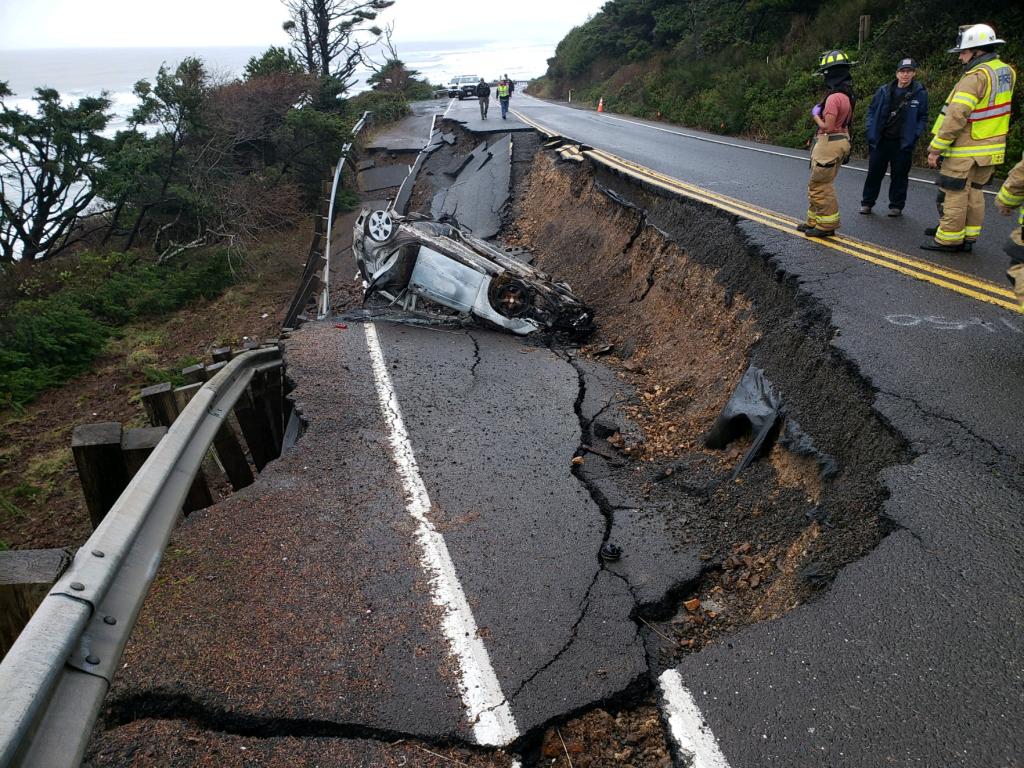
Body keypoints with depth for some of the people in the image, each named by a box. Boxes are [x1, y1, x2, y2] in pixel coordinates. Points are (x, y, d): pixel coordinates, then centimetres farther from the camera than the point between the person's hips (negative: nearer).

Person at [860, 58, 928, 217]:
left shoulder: (920, 93, -2)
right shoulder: (884, 91, 1)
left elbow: (923, 118, 3)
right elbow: (871, 110, 10)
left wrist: (914, 135, -8)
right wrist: (871, 130, -1)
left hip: (903, 143, -1)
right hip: (880, 140, 1)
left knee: (900, 174, 5)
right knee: (874, 172, 6)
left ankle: (896, 206, 15)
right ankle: (867, 202, 18)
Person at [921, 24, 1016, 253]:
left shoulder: (976, 77, -18)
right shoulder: (1006, 72, 10)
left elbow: (956, 117, -23)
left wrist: (935, 148, -20)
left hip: (966, 151, -9)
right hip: (991, 149, 9)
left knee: (954, 194, -2)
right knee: (973, 193, 15)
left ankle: (947, 240, 3)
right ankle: (968, 237, 21)